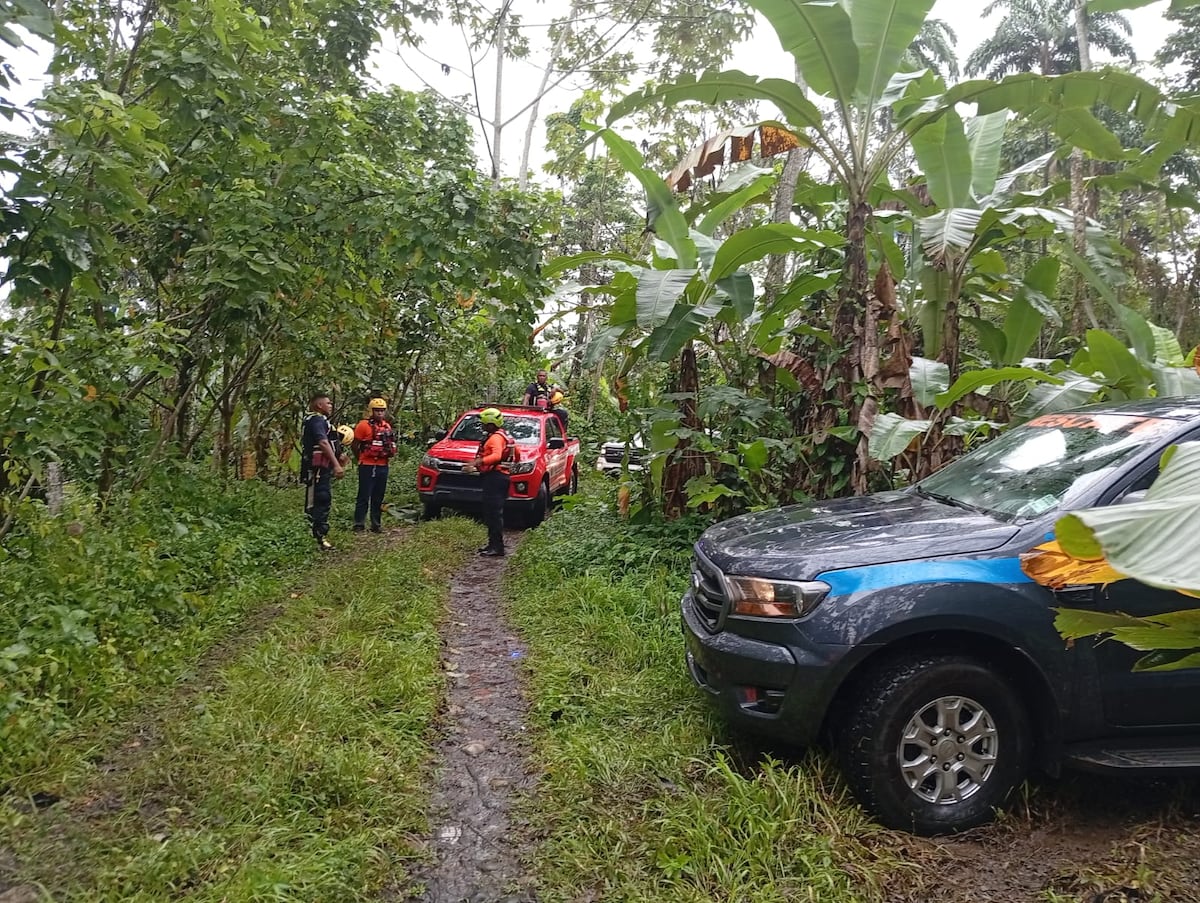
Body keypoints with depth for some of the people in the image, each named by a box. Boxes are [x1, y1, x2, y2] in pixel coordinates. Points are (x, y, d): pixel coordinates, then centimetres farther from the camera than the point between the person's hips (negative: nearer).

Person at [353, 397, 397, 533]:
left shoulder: (387, 426, 13)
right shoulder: (363, 425, -8)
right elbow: (355, 445, -3)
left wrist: (389, 452, 11)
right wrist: (361, 458, 6)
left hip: (383, 466, 6)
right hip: (367, 466, -6)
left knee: (378, 498, 11)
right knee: (364, 497, -5)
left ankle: (376, 525, 17)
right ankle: (359, 525, -1)